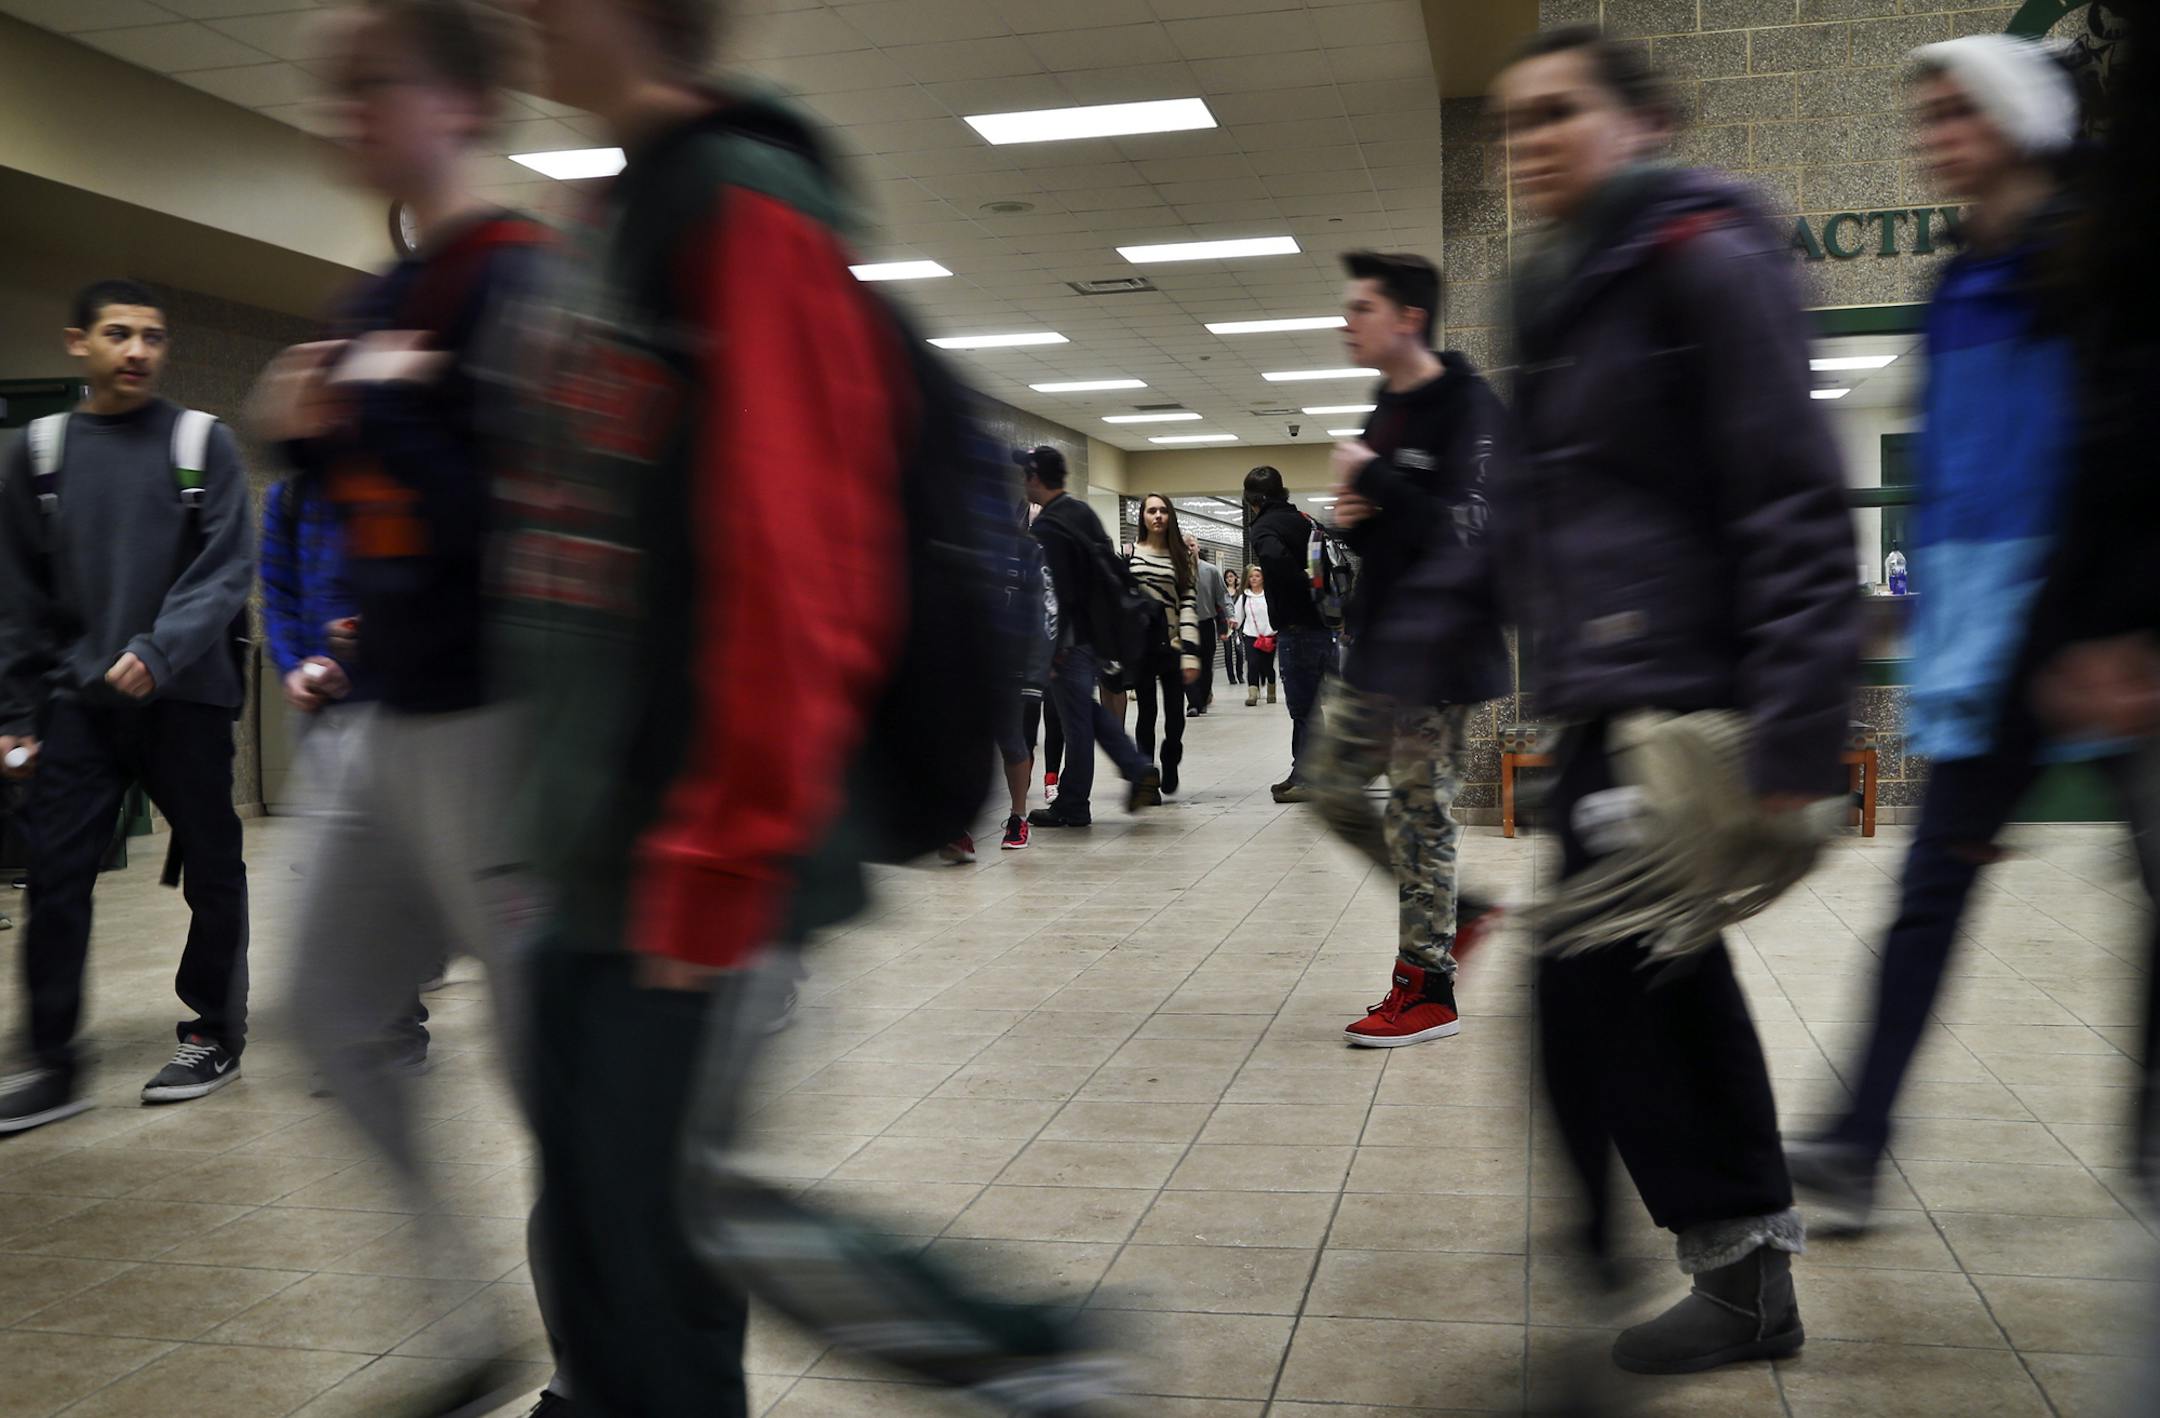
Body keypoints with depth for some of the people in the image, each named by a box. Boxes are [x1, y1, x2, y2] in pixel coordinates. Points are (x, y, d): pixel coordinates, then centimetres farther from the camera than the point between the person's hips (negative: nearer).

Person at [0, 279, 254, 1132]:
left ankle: (215, 1034, 20)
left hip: (185, 696, -2)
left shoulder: (203, 443, 2)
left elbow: (226, 569, -7)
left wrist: (160, 653, -21)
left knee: (211, 870, 5)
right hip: (76, 701, 2)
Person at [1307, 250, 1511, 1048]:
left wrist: (1373, 480, -18)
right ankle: (1453, 912, 25)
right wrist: (1354, 519, 1)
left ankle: (1427, 989, 9)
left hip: (1435, 651, -9)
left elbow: (1466, 530, -24)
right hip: (1377, 644, 9)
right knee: (1333, 787, 11)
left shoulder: (1467, 407, -13)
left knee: (1419, 809, -3)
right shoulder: (1388, 410, 15)